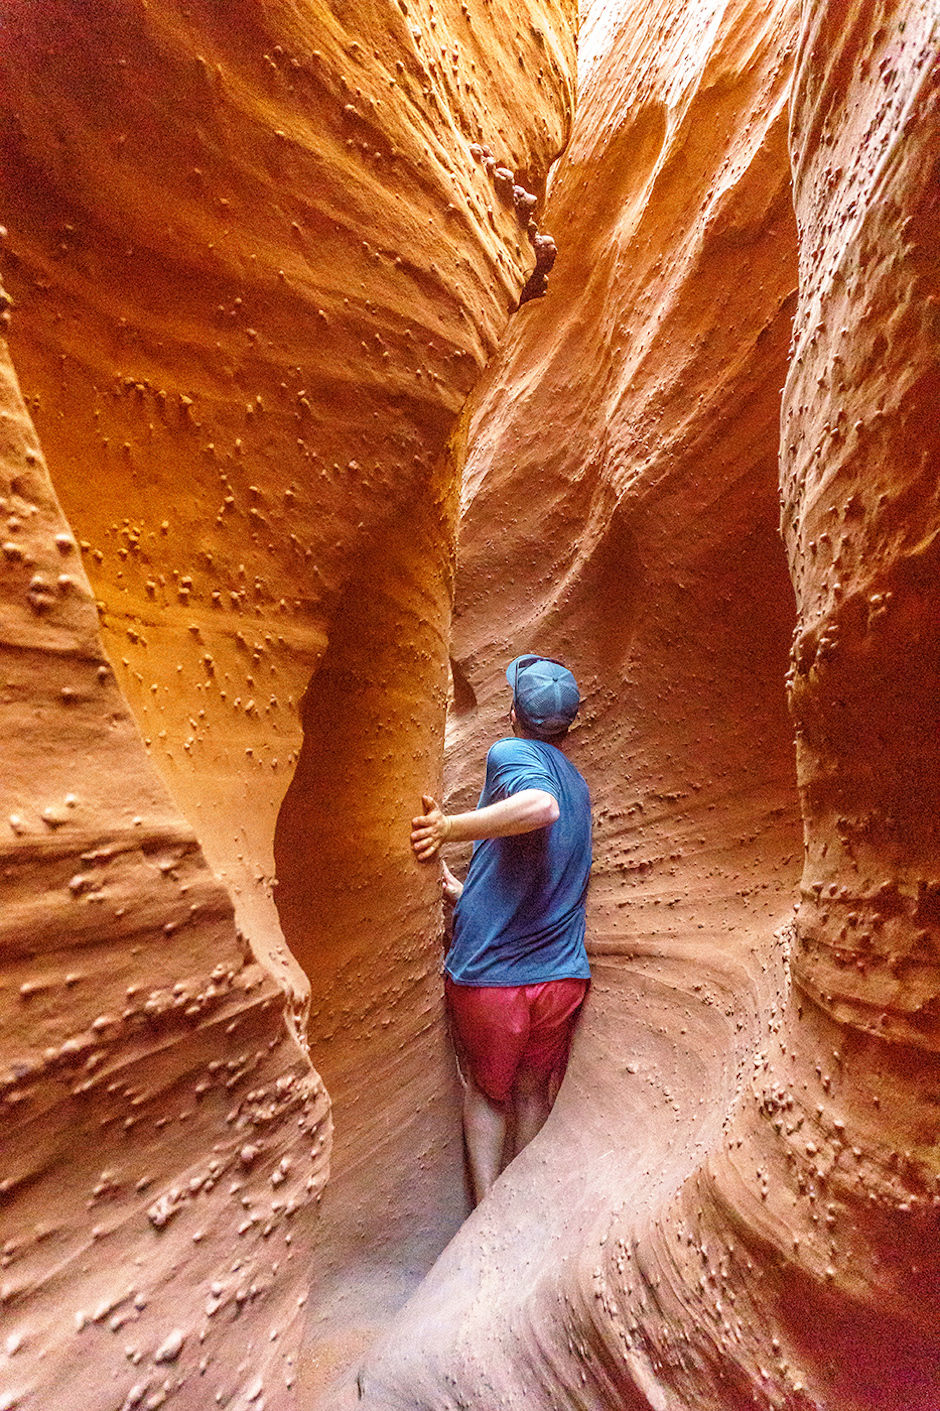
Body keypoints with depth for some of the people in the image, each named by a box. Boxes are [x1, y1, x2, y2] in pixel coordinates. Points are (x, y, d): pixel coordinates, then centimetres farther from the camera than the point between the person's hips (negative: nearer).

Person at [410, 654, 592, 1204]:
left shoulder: (511, 752, -12)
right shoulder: (577, 781, 12)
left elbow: (541, 806, -36)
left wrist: (448, 828, -33)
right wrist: (465, 892, 20)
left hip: (488, 972, -5)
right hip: (561, 975, 6)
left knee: (486, 1089, 20)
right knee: (533, 1093, 25)